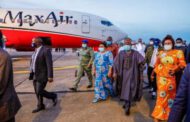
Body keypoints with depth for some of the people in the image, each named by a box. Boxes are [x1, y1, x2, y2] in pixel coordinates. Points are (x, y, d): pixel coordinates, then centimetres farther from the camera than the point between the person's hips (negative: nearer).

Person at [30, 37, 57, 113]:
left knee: (40, 92, -6)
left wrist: (50, 76, -22)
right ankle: (40, 106, 29)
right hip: (35, 75, 8)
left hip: (42, 75, -8)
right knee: (37, 92, 13)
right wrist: (31, 73, 15)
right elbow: (33, 63, 15)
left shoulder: (46, 50, -16)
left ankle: (53, 96, 18)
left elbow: (49, 64, -20)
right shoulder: (36, 51, 10)